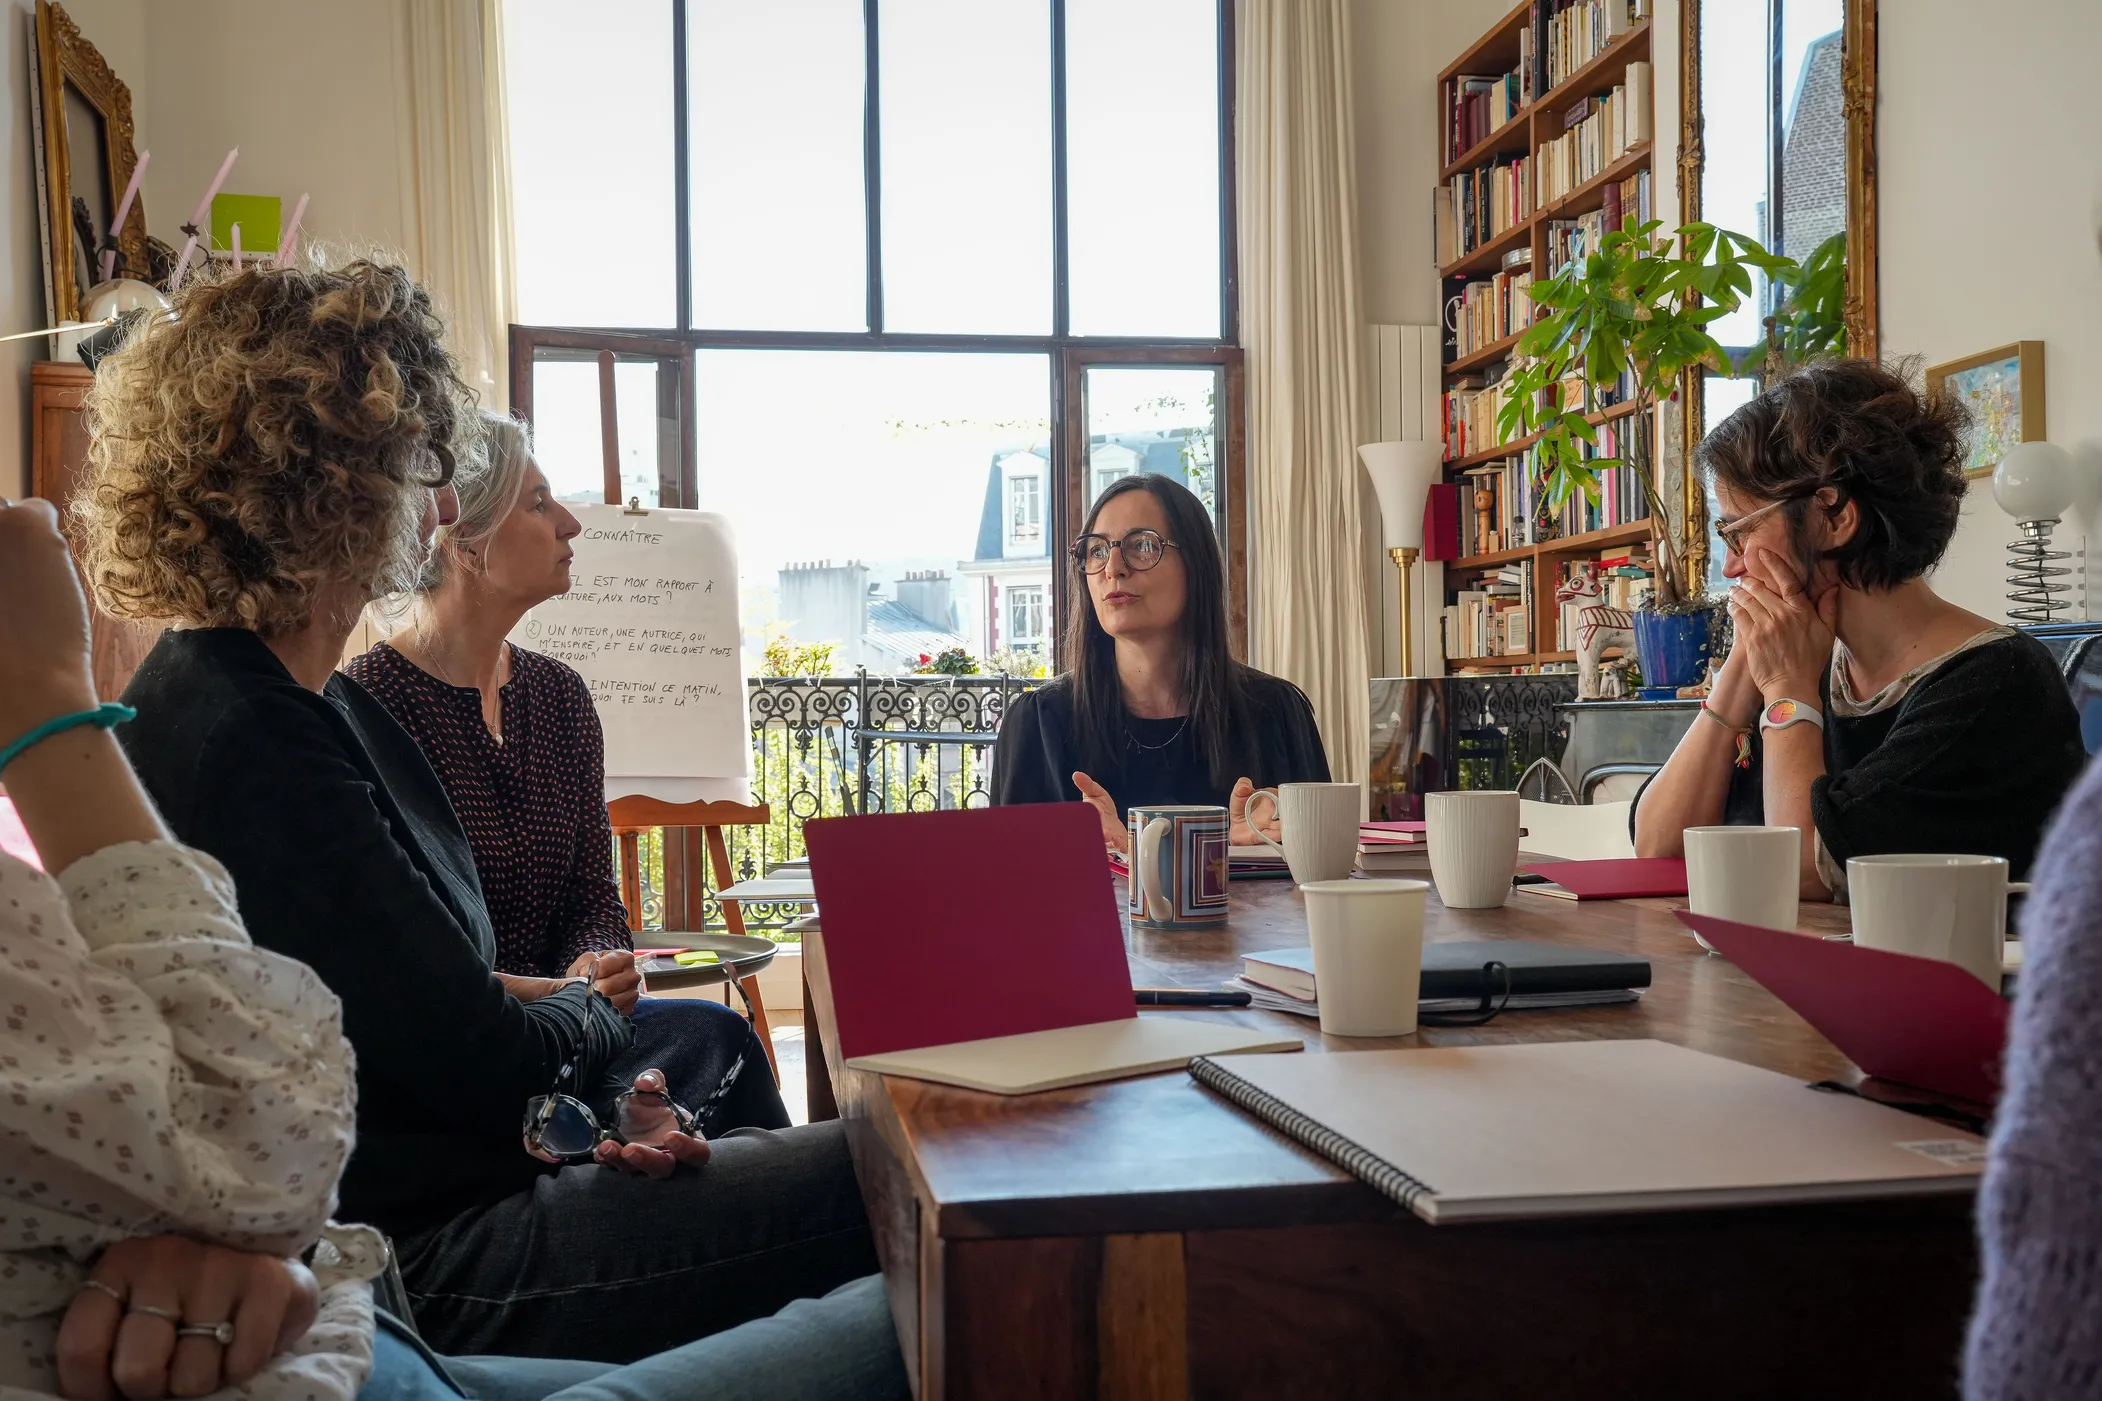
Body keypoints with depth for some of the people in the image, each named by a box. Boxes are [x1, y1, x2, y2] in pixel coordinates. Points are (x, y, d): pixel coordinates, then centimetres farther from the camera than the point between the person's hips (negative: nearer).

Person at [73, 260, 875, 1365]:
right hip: (404, 1264, -10)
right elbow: (479, 1061, -20)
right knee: (886, 1187, -12)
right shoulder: (250, 745, -23)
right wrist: (591, 1016, 3)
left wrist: (607, 1099, -4)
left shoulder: (328, 705, 11)